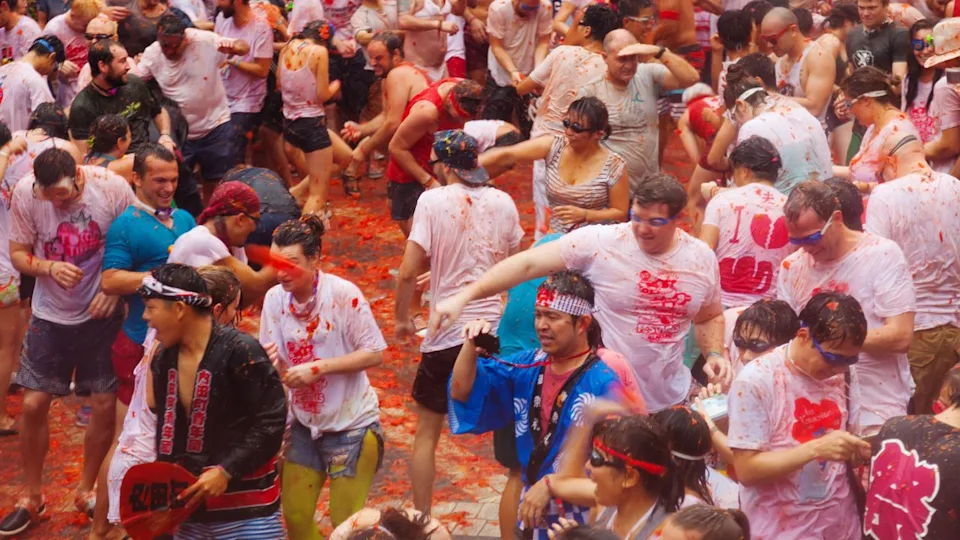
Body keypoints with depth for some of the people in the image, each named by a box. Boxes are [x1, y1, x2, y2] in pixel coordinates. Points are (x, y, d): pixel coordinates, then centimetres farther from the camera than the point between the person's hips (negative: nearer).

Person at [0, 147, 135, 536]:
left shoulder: (113, 188, -19)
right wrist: (50, 267, -25)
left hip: (101, 314, -1)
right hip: (51, 314, 1)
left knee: (105, 404, 2)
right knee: (33, 405, 1)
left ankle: (86, 490, 24)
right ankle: (32, 497, 20)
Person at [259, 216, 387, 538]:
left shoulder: (343, 294, -20)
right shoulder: (275, 298, -8)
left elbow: (374, 354, -18)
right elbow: (278, 365, -3)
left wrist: (318, 367, -26)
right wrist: (273, 363, -26)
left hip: (351, 425, -4)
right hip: (303, 425, 4)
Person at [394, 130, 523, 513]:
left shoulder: (433, 200, -10)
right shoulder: (503, 202, 1)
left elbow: (409, 272, -14)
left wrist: (401, 319, 0)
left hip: (447, 335, -3)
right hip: (498, 329, 3)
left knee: (426, 434, 12)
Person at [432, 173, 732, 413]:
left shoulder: (702, 259, -2)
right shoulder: (600, 242, -15)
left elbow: (710, 317, 16)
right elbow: (527, 263, -18)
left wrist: (715, 353, -5)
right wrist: (464, 296, -26)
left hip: (670, 399, 4)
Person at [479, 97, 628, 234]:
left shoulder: (614, 167, -11)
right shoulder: (553, 146, -5)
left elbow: (621, 214, -3)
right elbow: (506, 155, -14)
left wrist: (584, 215, -17)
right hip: (554, 237, 4)